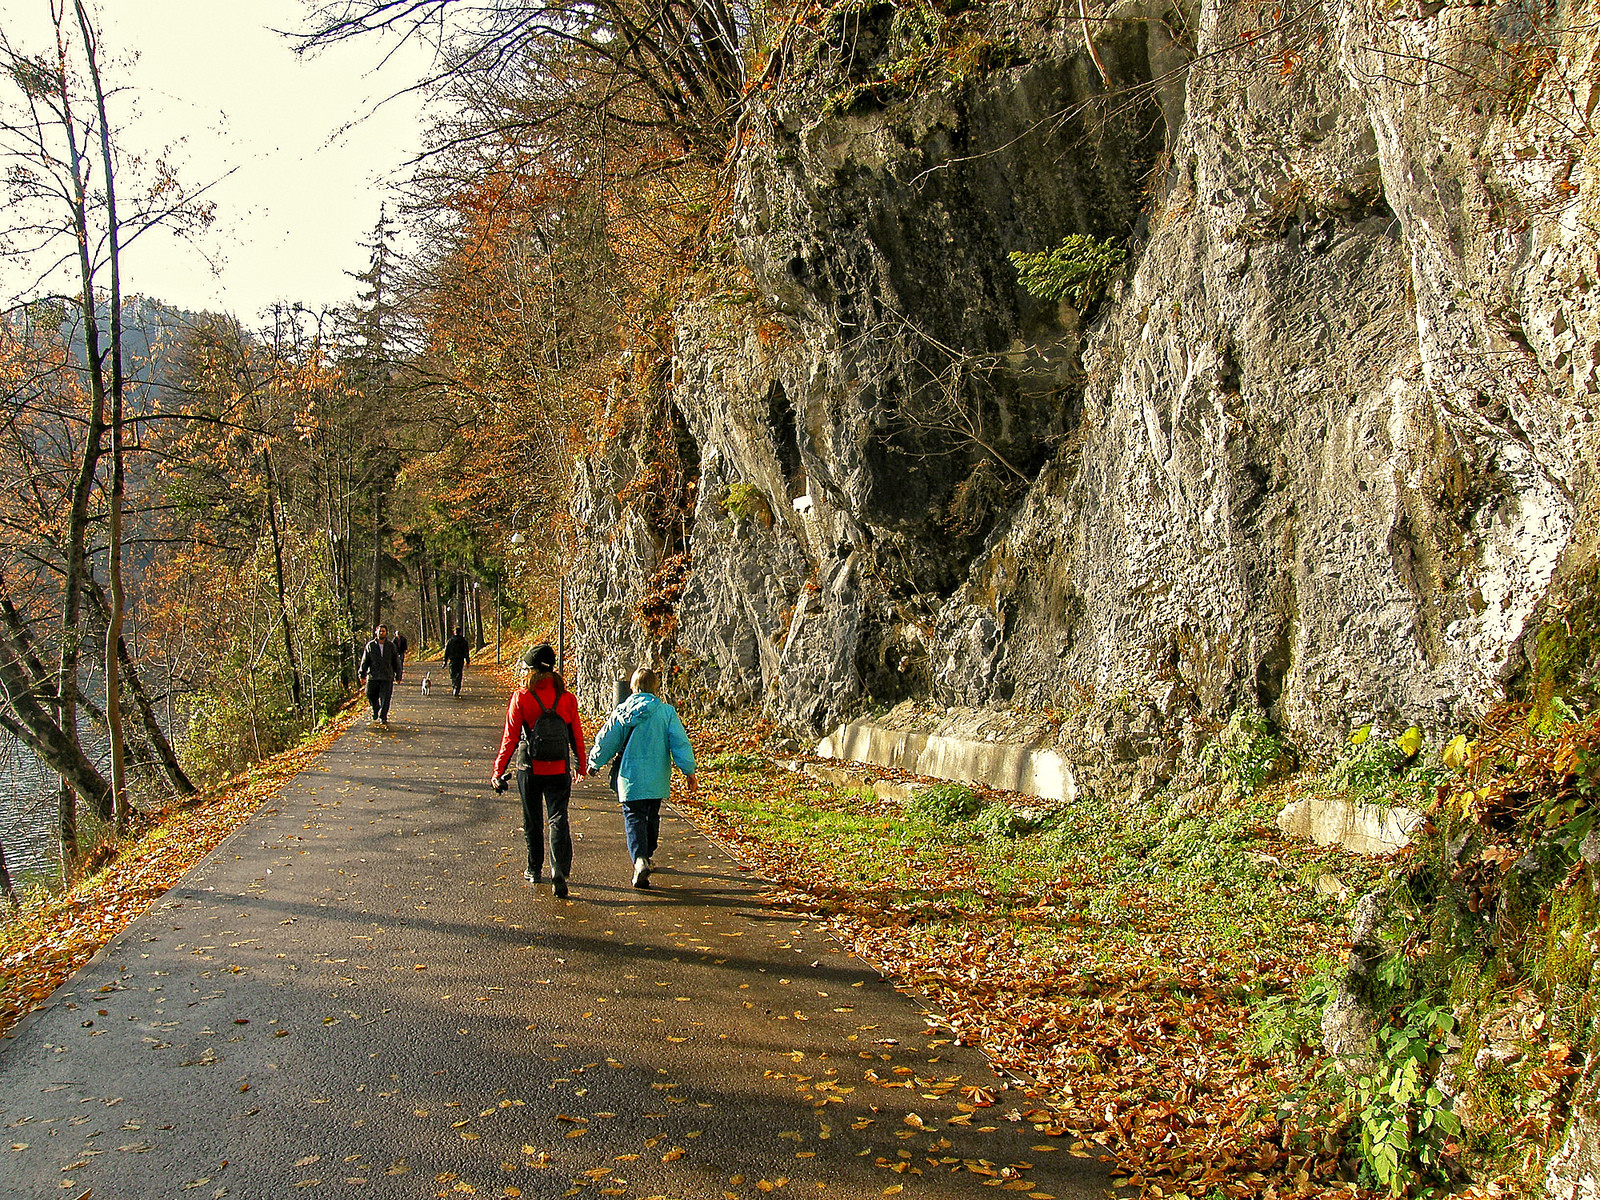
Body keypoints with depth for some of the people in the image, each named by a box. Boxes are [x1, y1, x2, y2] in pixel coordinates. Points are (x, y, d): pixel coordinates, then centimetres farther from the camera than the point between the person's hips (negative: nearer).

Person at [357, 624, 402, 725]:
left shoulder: (391, 646, 6)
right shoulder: (370, 645, 6)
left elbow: (396, 662, 11)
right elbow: (365, 661, 10)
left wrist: (398, 676, 9)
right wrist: (362, 674, 7)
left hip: (387, 677, -1)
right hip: (373, 676, 1)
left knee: (385, 699, -3)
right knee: (371, 696, 1)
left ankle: (383, 718, 6)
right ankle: (376, 712, 28)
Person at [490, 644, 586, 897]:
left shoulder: (521, 697, -9)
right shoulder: (567, 698, -2)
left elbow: (510, 738, -7)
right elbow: (577, 736, 6)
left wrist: (498, 770, 0)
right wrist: (582, 764, 20)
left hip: (530, 769, -1)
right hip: (559, 770, 1)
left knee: (532, 822, 15)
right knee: (558, 819, 1)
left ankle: (535, 870, 28)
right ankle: (559, 871, -15)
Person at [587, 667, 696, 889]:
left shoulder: (622, 711, -1)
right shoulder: (666, 711, -5)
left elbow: (605, 740, 7)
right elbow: (680, 742, -6)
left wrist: (594, 764, 22)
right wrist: (688, 770, 0)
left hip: (629, 777, -1)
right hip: (656, 779, 1)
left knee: (634, 818, -1)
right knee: (651, 817, 20)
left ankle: (640, 860, -21)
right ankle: (648, 856, 33)